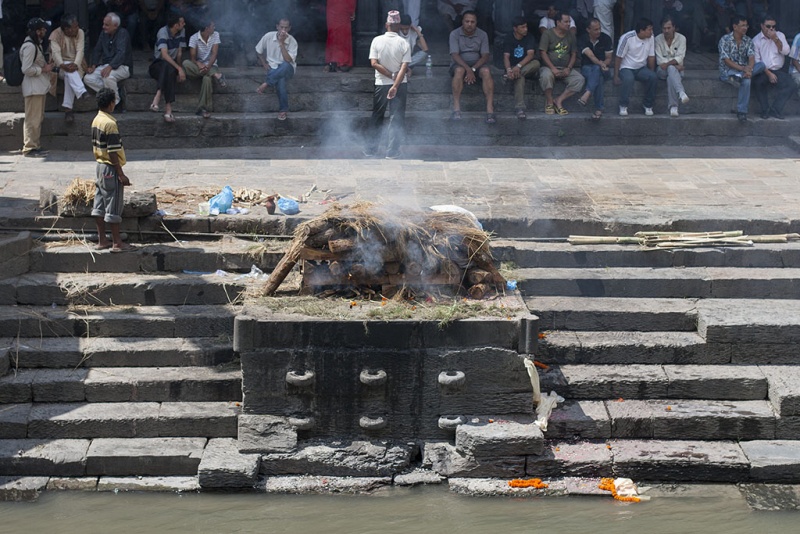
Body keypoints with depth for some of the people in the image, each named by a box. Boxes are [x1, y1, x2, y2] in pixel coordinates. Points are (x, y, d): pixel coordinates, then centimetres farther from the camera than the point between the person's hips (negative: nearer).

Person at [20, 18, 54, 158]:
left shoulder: (35, 44, 14)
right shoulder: (29, 46, -17)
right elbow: (26, 69, -21)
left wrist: (46, 65, 8)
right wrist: (44, 69, -14)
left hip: (39, 87, 11)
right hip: (33, 87, -11)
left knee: (38, 118, 14)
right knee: (33, 119, -7)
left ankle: (35, 146, 21)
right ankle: (30, 148, -2)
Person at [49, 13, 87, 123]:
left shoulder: (79, 33, -1)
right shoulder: (55, 35, -9)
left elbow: (80, 51, -12)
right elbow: (55, 52, -23)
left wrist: (76, 64, -32)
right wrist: (63, 66, -42)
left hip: (76, 65, 1)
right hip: (60, 66, -1)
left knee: (70, 76, -32)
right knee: (69, 70, -36)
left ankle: (67, 108, -38)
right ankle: (82, 92, -54)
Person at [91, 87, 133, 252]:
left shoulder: (96, 121, 7)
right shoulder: (110, 124, -20)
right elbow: (113, 153, -21)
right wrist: (121, 175, -18)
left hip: (100, 166, 9)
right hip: (111, 169, -9)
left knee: (99, 206, 11)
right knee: (114, 208, -3)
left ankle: (102, 241, 17)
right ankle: (117, 243, 2)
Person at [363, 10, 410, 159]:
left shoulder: (377, 41, -6)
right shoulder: (404, 43, -7)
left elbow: (374, 63, -12)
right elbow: (404, 67, -15)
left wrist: (391, 76, -8)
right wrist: (395, 86, -18)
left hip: (381, 84, 1)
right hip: (400, 85, -1)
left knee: (376, 117, 12)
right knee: (396, 118, 4)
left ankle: (370, 149, 15)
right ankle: (392, 152, 1)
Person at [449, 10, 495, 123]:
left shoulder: (482, 35, 0)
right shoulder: (455, 34, -5)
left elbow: (485, 56, -6)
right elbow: (455, 55, -15)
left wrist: (473, 69, -23)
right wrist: (468, 69, -30)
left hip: (477, 63, 1)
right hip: (459, 64, -1)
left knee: (486, 71, -32)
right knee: (459, 70, -37)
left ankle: (490, 109, -41)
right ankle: (456, 108, -39)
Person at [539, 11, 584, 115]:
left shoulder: (571, 36, 12)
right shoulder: (548, 34, 0)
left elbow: (574, 54, 11)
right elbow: (543, 53, -8)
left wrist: (568, 68, -8)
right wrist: (553, 68, -20)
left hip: (565, 69, 4)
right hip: (549, 67, -4)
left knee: (580, 79, -24)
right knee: (546, 75, -39)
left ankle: (559, 101, -22)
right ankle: (549, 103, -20)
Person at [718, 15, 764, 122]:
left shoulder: (748, 41, 7)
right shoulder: (725, 40, -8)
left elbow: (751, 57, -7)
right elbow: (726, 61, -16)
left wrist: (749, 69, -31)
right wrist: (743, 68, -28)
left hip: (744, 69, 5)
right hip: (728, 71, -5)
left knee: (761, 65, -24)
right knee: (746, 80, -36)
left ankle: (738, 76, -39)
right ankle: (742, 111, -32)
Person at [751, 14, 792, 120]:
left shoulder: (780, 35, 10)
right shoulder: (756, 40, 2)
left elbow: (786, 52, -3)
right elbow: (756, 60, -6)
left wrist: (776, 39, -16)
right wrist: (768, 73, -16)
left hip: (778, 70, 2)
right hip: (763, 71, -2)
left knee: (789, 84, -26)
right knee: (757, 83, -33)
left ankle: (775, 110, -25)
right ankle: (765, 110, -21)